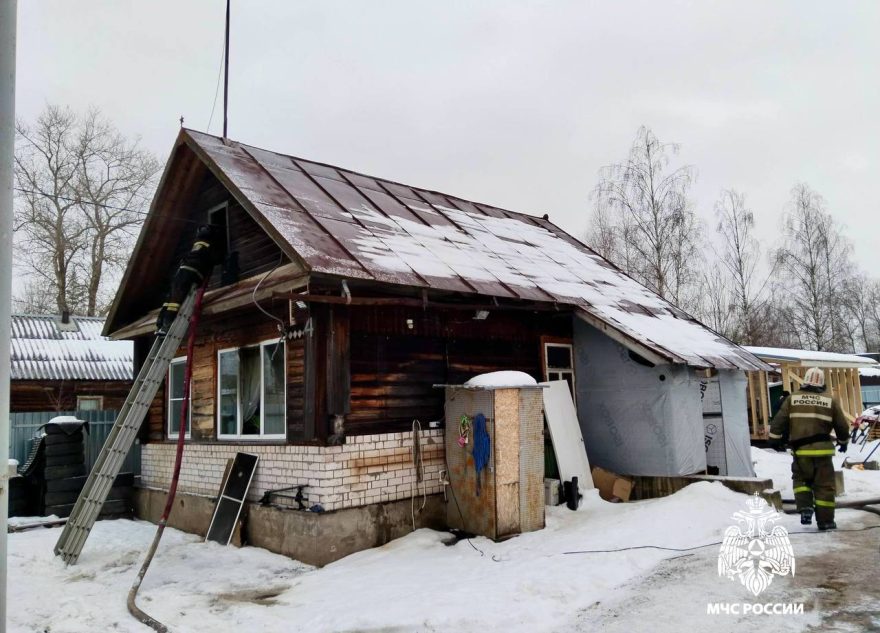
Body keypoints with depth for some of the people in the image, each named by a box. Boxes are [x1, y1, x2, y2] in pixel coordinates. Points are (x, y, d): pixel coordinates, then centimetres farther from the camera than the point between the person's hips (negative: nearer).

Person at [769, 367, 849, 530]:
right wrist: (843, 442, 29)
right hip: (822, 450, 0)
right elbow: (842, 426, 11)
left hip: (800, 450, 0)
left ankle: (805, 507, 1)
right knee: (824, 486, 9)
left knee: (800, 479, 19)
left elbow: (778, 421, 0)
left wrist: (775, 440, 12)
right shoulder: (831, 401, 3)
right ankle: (825, 521, 12)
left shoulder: (792, 399, 2)